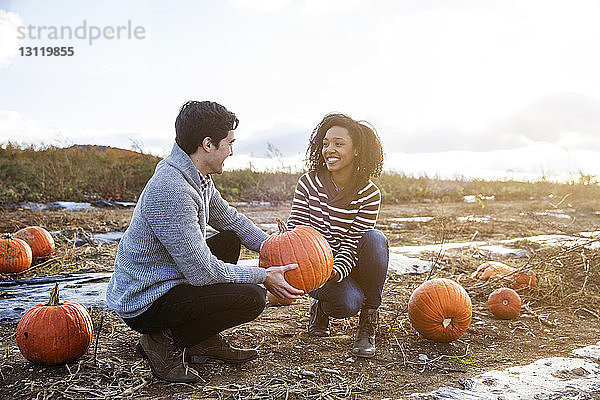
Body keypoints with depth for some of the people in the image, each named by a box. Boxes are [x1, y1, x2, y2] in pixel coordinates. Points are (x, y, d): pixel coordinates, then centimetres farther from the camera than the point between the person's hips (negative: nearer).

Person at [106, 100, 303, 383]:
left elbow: (231, 219, 18)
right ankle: (165, 342, -2)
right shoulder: (170, 191, -29)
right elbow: (202, 272, -26)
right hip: (141, 304, -10)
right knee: (251, 298, -19)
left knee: (229, 239, 20)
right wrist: (264, 276, -16)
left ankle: (206, 340, 15)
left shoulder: (199, 178, 2)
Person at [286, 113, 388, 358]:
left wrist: (336, 271, -36)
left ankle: (368, 322, -15)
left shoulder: (369, 195, -12)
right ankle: (321, 307, 8)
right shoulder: (308, 183, -9)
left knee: (374, 238, -32)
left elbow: (351, 245, -16)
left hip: (347, 265, 2)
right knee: (349, 303, -32)